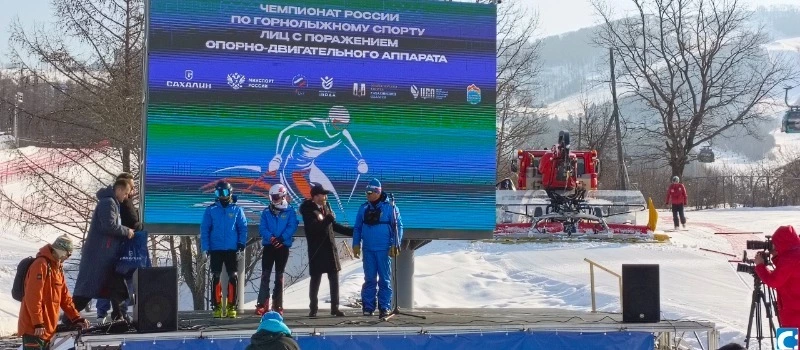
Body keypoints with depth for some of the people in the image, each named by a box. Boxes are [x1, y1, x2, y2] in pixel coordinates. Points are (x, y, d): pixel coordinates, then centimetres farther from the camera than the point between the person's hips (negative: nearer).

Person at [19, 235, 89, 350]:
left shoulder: (58, 268, 17)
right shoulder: (41, 264, -14)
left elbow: (64, 297, 19)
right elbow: (33, 296, -20)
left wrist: (76, 318, 12)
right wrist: (38, 323, -21)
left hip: (48, 329, 10)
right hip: (34, 329, -10)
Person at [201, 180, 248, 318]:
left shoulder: (237, 210, 2)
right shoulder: (211, 210, 2)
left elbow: (243, 228, 2)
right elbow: (204, 229, 2)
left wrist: (241, 246, -7)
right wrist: (205, 248, -6)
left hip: (232, 249, 0)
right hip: (216, 249, 0)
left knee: (233, 277, 1)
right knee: (215, 277, 2)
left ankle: (231, 306, 8)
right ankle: (217, 306, 7)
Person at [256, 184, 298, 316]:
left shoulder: (290, 211, 1)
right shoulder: (266, 212, 5)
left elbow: (292, 227, -10)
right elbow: (262, 228, -3)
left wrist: (281, 238, -24)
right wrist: (270, 237, -22)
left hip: (283, 247, -1)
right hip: (268, 246, 1)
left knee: (279, 276, 8)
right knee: (265, 275, -4)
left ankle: (277, 305, 13)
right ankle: (262, 305, -5)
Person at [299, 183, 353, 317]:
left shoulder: (326, 206, 10)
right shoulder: (308, 210, -10)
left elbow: (334, 225, 20)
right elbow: (314, 227, -26)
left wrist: (352, 231, 20)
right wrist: (328, 219, -21)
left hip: (330, 248, 6)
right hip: (317, 250, -6)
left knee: (334, 279, 6)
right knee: (315, 280, 1)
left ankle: (335, 308, 13)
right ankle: (313, 309, 10)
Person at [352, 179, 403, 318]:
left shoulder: (390, 207, -4)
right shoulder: (364, 208, 7)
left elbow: (398, 227, -3)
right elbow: (357, 227, 13)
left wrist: (395, 245, -9)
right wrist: (356, 244, 5)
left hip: (384, 250, -3)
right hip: (368, 250, 3)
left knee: (385, 279, 1)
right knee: (369, 279, 6)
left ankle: (384, 307, 6)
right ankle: (368, 307, 10)